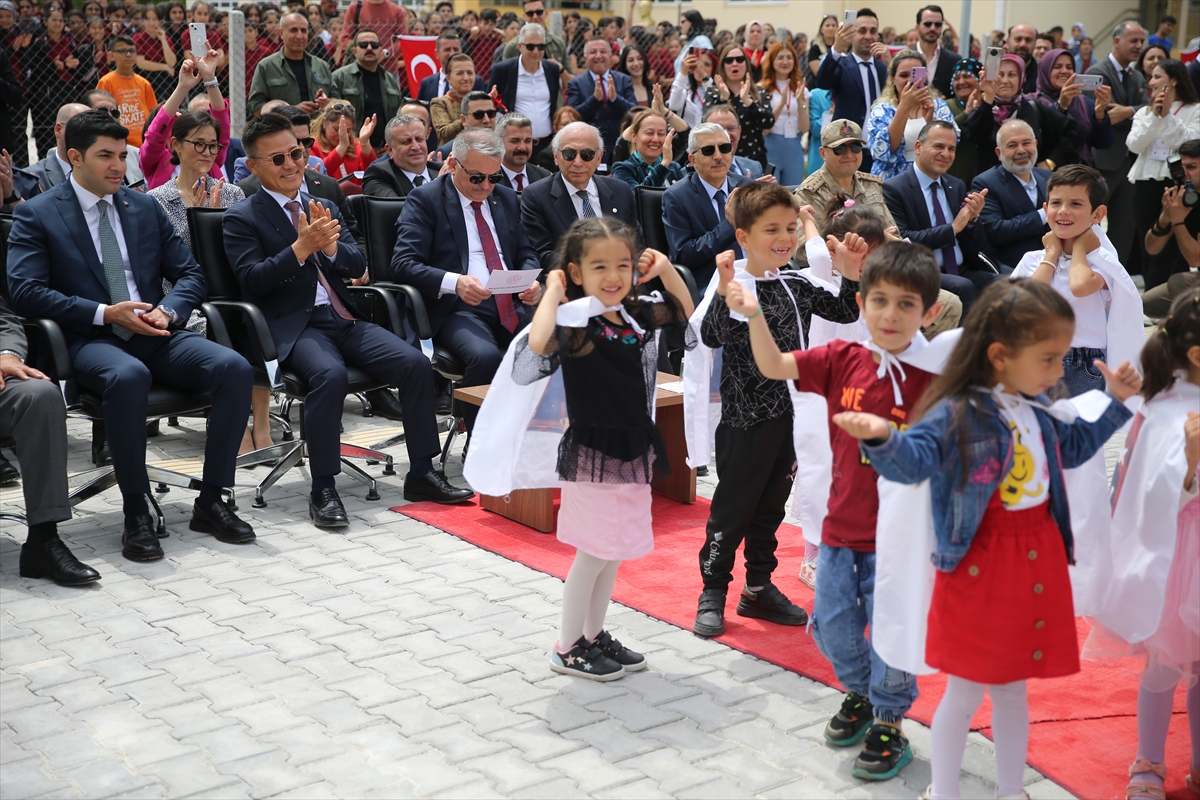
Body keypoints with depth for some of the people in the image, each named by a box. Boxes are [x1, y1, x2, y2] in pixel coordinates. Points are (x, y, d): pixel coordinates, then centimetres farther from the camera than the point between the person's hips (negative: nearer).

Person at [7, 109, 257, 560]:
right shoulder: (36, 215, 5)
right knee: (129, 376, -40)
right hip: (91, 341, -4)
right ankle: (136, 513, -26)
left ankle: (210, 502, -14)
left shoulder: (146, 208, 19)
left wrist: (168, 310, -6)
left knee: (235, 368, -23)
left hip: (156, 336, 5)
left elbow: (191, 274, 18)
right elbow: (25, 291, -7)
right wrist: (104, 314, -16)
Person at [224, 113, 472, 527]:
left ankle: (421, 473, -4)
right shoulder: (242, 219, 4)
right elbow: (252, 281, -9)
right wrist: (301, 248, -20)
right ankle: (323, 490, -26)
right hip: (295, 326, -5)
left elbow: (358, 266, 11)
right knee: (330, 373, -36)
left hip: (345, 320, 5)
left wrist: (331, 245, -11)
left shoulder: (324, 207, 21)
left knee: (416, 363, -16)